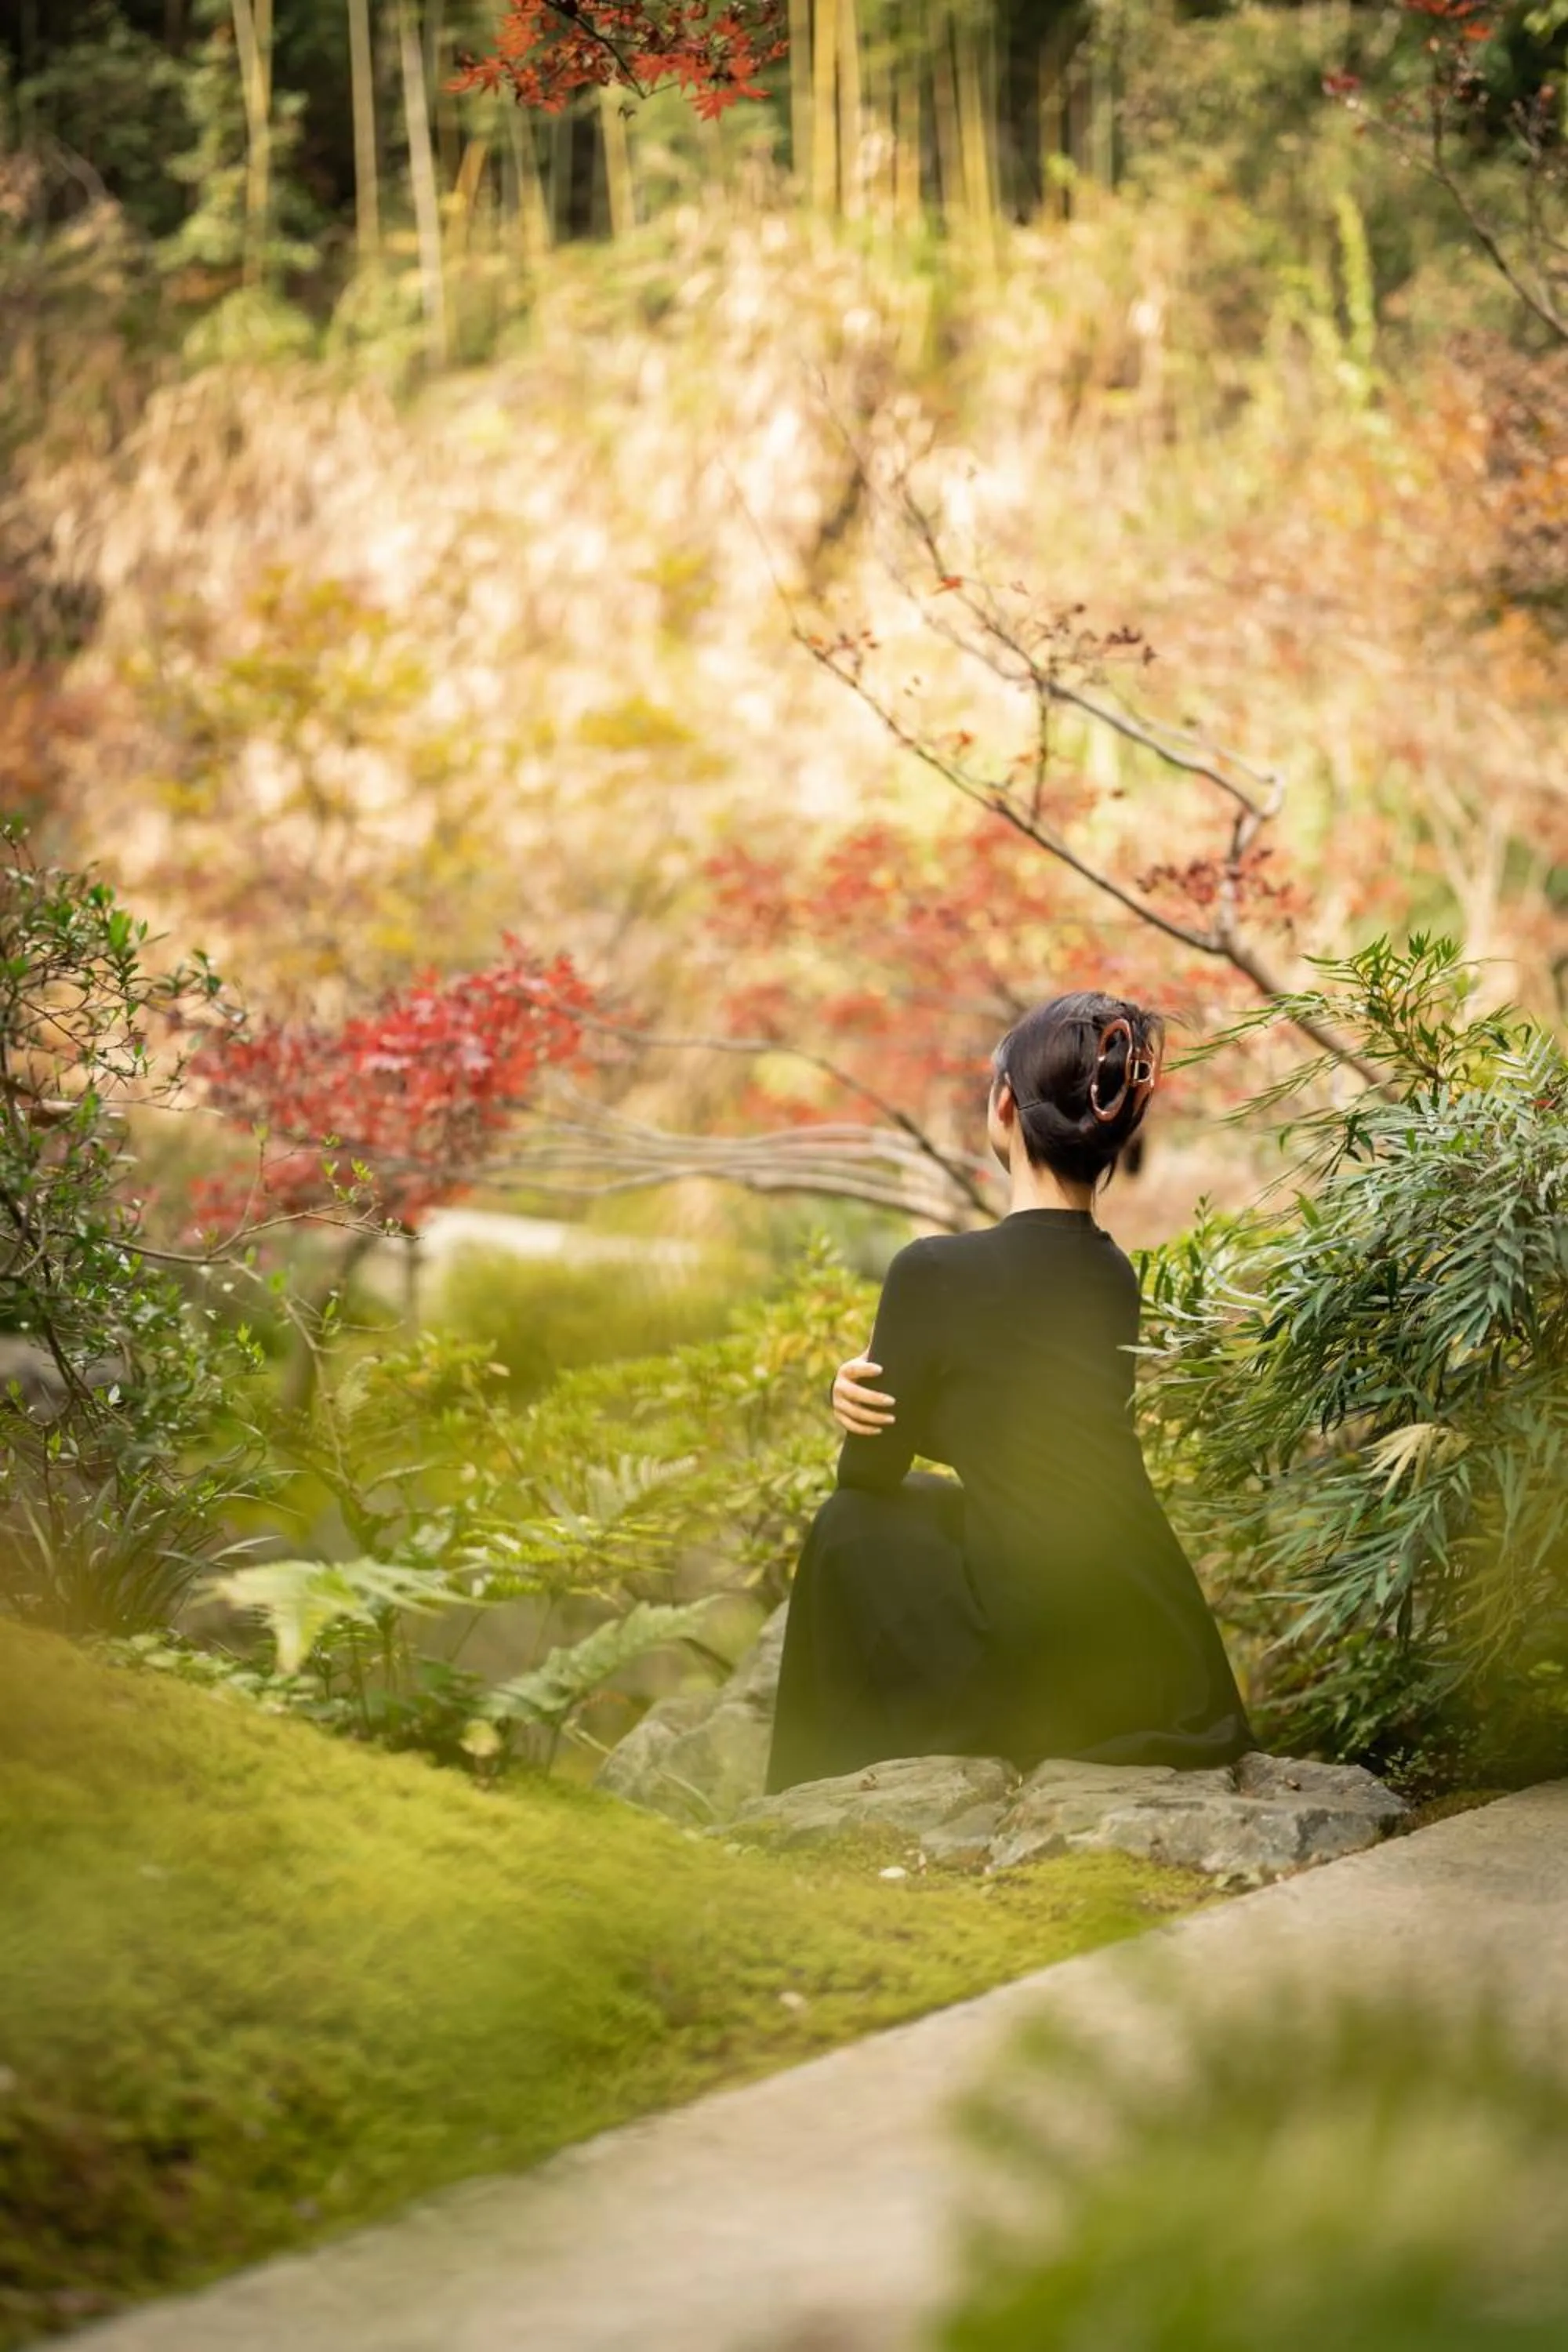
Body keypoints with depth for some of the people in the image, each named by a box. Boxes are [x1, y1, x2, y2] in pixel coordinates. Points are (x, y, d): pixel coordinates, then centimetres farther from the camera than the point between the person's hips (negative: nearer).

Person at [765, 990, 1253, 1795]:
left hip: (1053, 1689, -6)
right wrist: (871, 1394, 3)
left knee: (854, 1526, 19)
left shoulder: (937, 1271, -14)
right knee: (935, 1503, 30)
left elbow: (871, 1469, 0)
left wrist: (870, 1404, 22)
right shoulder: (1112, 1275, 8)